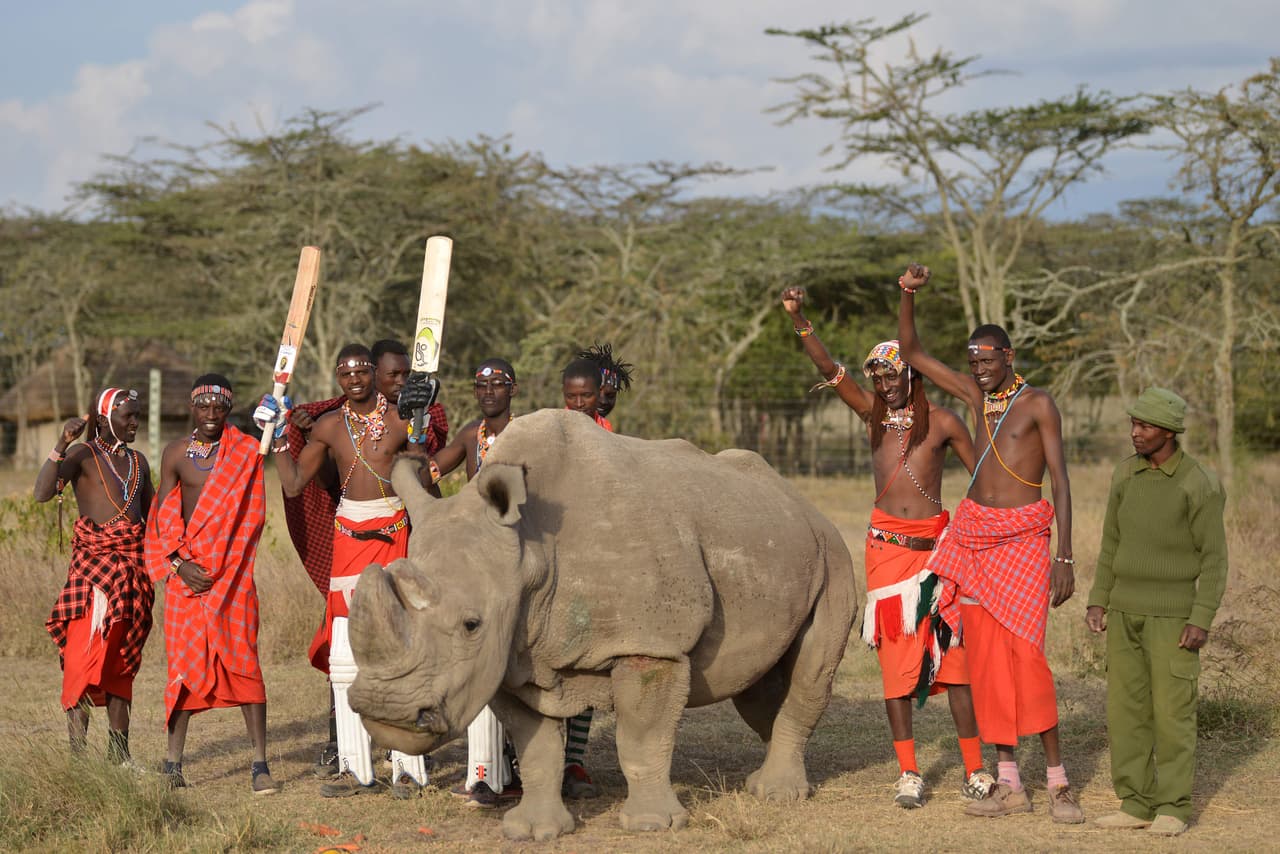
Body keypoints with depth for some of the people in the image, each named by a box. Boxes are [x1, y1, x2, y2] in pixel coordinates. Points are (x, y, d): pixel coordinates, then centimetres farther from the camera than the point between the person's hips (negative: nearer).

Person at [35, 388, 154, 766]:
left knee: (121, 660, 8)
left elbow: (152, 515, 24)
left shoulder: (138, 461, 16)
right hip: (93, 562, -6)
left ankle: (119, 752, 11)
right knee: (86, 653, -15)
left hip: (132, 565, 6)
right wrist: (61, 444, -27)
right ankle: (77, 751, -14)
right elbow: (43, 492, -18)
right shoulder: (82, 455, -3)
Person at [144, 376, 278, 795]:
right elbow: (165, 518, 3)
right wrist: (179, 564, -9)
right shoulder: (175, 454, 5)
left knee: (243, 661, -5)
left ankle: (260, 763, -4)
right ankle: (173, 759, 10)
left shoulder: (247, 451, 2)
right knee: (185, 662, 2)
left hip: (234, 571, -1)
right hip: (186, 569, 1)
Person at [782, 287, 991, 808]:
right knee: (895, 657, 2)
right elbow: (828, 368, -1)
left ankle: (975, 769, 2)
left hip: (934, 544, -3)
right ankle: (908, 773, 6)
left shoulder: (941, 422, 1)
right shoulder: (873, 413, 8)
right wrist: (797, 318, -13)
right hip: (885, 544, 3)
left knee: (951, 653, -3)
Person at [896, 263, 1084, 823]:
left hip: (1022, 536, -6)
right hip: (973, 535, 6)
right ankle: (1009, 785, 8)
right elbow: (911, 353, 15)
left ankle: (1057, 784, -7)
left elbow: (1061, 481, -9)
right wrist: (909, 294, 0)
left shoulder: (1039, 404, -6)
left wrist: (1065, 557, -16)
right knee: (985, 657, 3)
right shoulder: (975, 394, 10)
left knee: (1024, 653, -13)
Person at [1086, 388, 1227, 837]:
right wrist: (1097, 602, 5)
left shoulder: (1201, 485, -13)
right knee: (1126, 708, 5)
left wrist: (1202, 621, -18)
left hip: (1172, 614, -6)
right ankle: (1136, 806, 11)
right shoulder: (1126, 473, 5)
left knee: (1171, 711, -4)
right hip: (1126, 610, 6)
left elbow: (1214, 558, -11)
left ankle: (1172, 809, 5)